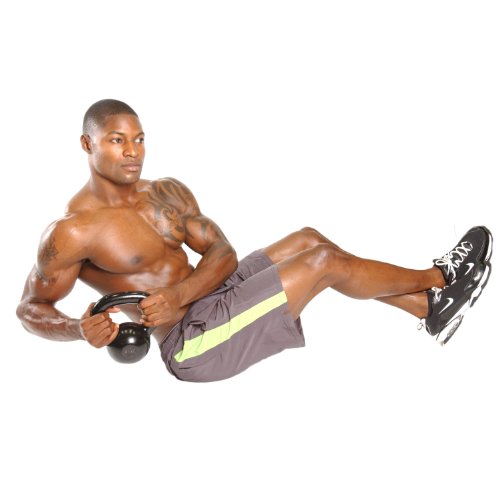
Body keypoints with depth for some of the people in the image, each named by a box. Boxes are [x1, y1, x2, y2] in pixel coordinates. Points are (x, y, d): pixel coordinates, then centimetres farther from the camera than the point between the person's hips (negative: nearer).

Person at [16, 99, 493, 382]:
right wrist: (81, 329, -30)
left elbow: (222, 252, -1)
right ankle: (436, 279, 10)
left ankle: (430, 308, 12)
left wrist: (179, 293, -21)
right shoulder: (72, 232, -16)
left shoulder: (167, 192, 5)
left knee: (308, 240, 4)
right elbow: (31, 309, -8)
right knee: (323, 262, -11)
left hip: (214, 294, 8)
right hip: (192, 342, -8)